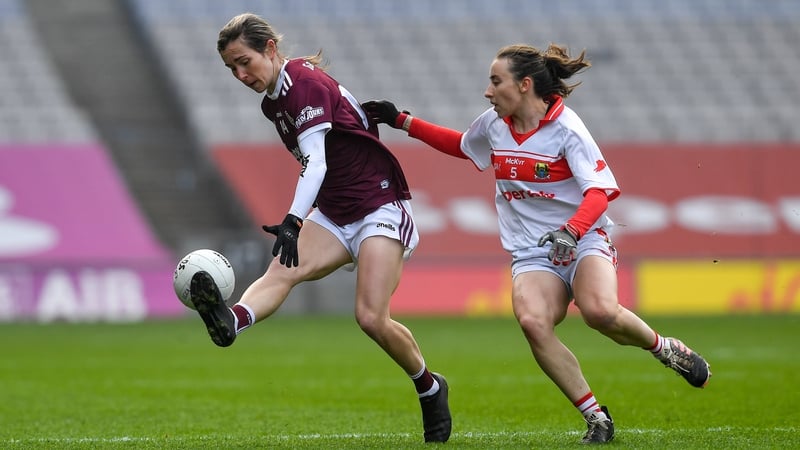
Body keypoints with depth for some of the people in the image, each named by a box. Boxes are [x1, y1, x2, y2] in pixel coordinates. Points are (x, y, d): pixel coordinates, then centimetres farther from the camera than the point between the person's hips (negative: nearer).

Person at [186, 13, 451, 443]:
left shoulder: (306, 83, -17)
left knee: (371, 318, -17)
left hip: (381, 207, -8)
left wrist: (292, 222, -43)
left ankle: (430, 388, 9)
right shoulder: (272, 102, 11)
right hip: (333, 215, 8)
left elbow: (315, 161, -30)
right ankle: (232, 320, -53)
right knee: (282, 270, -23)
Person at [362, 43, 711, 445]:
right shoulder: (493, 125, 7)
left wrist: (570, 231, -35)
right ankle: (596, 418, -19)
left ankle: (664, 348, 0)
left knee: (600, 311, -34)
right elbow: (461, 145, 30)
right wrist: (401, 121, 24)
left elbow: (599, 192, -17)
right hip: (531, 253, 4)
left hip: (583, 239, -4)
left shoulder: (565, 128, -10)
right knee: (532, 321, -28)